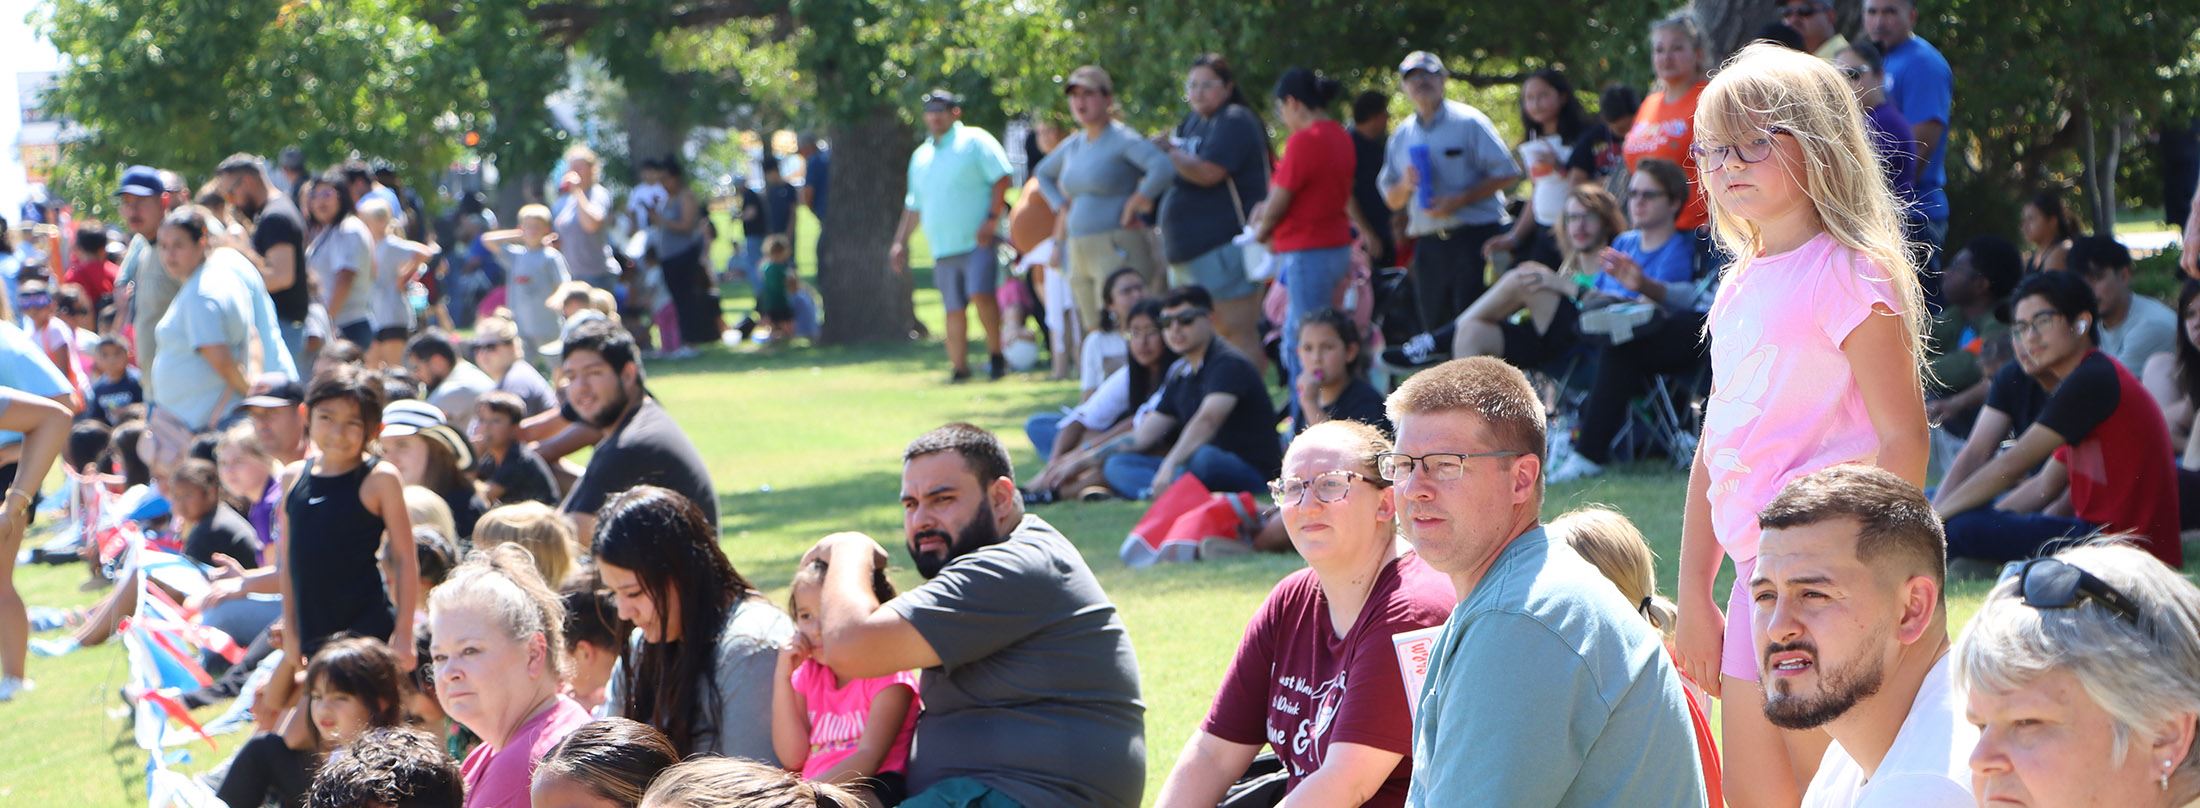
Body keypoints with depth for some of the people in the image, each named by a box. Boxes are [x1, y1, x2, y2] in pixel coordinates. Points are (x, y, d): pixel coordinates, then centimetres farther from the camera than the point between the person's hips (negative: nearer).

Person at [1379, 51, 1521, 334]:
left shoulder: (1468, 122, -2)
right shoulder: (1401, 136, 14)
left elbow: (1507, 174, -7)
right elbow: (1392, 200, 18)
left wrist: (1460, 200, -15)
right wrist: (1406, 184, -6)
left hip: (1474, 237, -5)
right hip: (1428, 244, 6)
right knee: (1435, 324, 7)